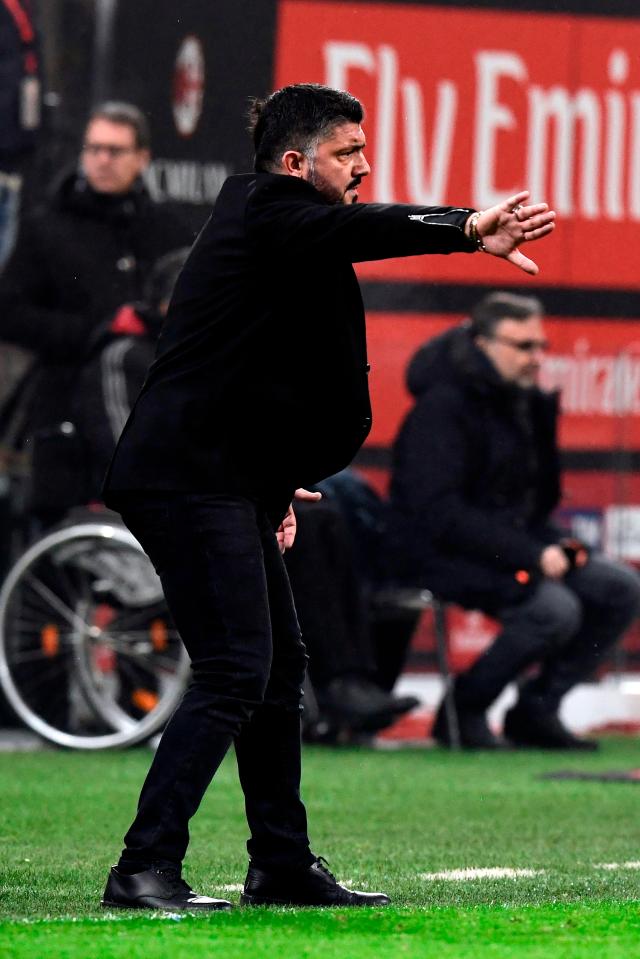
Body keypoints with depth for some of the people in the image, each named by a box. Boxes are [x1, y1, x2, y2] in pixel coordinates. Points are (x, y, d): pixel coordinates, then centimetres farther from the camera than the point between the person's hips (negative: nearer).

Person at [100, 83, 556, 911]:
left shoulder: (268, 223, 22)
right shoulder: (266, 210, -9)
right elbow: (361, 231, -30)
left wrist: (276, 485, 26)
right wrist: (468, 228, -45)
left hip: (230, 482, 11)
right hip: (190, 478, -11)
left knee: (279, 666, 16)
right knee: (234, 673, -16)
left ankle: (283, 866, 23)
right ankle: (145, 870, -19)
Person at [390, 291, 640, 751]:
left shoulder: (529, 402, 13)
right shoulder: (444, 407, -15)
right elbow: (440, 513, -23)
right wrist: (530, 556, -25)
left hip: (516, 544, 9)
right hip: (448, 556, -9)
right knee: (555, 608, -29)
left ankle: (536, 708, 1)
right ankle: (463, 710, -11)